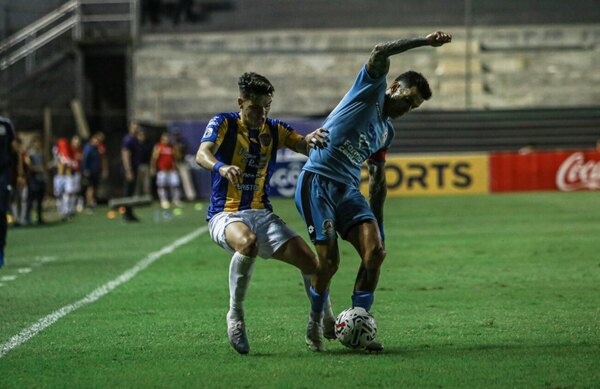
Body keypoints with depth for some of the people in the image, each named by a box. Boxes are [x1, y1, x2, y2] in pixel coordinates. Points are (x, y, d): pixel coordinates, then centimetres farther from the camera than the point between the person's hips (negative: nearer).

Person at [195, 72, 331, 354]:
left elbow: (306, 147, -4)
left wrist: (314, 139, -29)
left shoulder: (275, 129, 8)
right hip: (225, 215, -5)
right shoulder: (224, 124, -5)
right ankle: (235, 315, -23)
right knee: (248, 242, -40)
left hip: (262, 214, 5)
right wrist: (221, 167, -46)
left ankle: (326, 322, 15)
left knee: (309, 260, -11)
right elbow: (202, 154, -23)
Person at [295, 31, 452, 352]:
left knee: (375, 251, -12)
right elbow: (380, 53, -16)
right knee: (329, 260, -15)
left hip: (348, 190, 7)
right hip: (316, 184, -7)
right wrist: (425, 42, -17)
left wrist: (376, 223, 21)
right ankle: (315, 321, 9)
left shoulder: (387, 131, 21)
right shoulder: (371, 89, 2)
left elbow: (377, 179, 26)